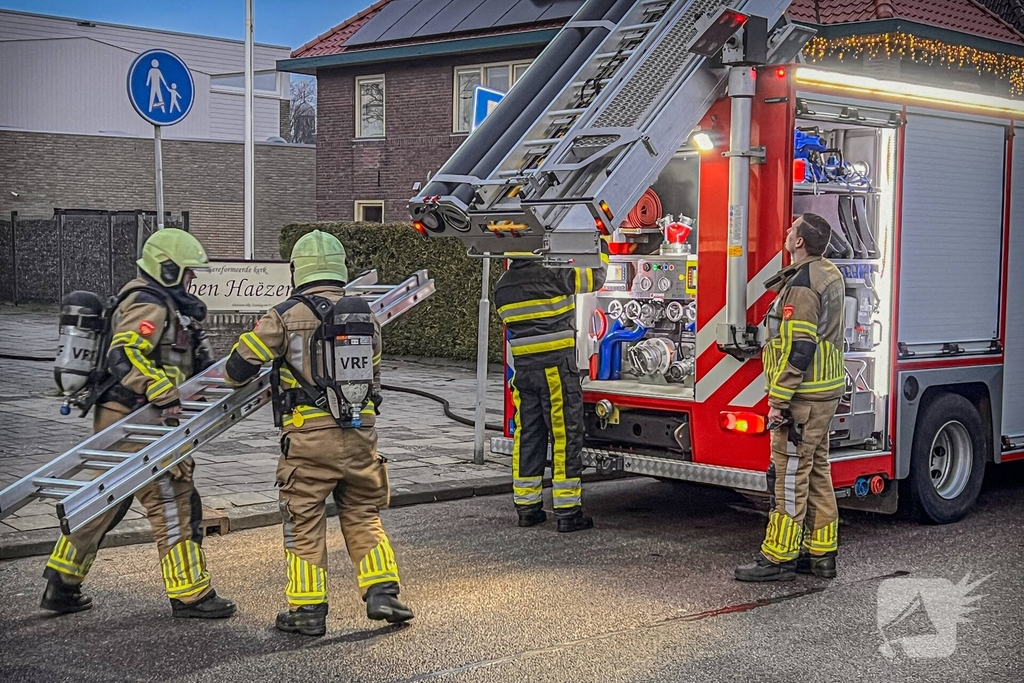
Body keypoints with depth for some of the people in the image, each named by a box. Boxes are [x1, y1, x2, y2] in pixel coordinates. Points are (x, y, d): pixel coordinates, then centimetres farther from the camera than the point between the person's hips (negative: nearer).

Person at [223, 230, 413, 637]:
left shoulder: (286, 317, -6)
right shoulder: (365, 316, 8)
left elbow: (240, 365, -2)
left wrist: (233, 378, 21)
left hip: (310, 437, -4)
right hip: (361, 433, 4)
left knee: (304, 524, 7)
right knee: (363, 516, 18)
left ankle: (307, 610, 12)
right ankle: (381, 592, 11)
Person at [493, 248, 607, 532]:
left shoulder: (502, 286, 7)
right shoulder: (553, 276, -11)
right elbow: (595, 277, 2)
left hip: (523, 368, 6)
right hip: (557, 368, -6)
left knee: (527, 437, 11)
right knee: (566, 437, -2)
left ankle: (527, 508, 16)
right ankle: (568, 512, -1)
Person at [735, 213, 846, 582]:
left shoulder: (801, 285, -19)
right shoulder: (830, 273, 12)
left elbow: (798, 348, -23)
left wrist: (778, 399, -20)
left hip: (803, 396, -10)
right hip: (827, 391, 10)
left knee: (791, 472, -5)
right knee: (817, 470, 14)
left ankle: (778, 558, -1)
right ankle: (821, 552, 20)